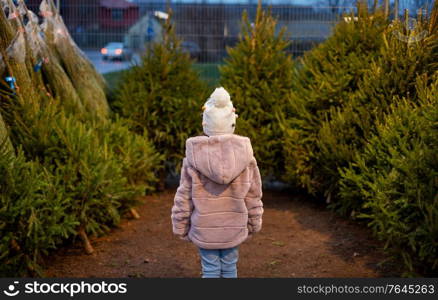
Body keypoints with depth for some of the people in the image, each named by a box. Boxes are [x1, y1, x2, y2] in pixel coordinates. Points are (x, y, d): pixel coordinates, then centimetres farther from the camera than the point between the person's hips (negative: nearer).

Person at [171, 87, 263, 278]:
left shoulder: (194, 157, -12)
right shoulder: (245, 155, -8)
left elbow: (184, 197, -6)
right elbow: (253, 196, 1)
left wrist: (180, 227, 6)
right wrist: (254, 224, 14)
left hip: (204, 229, -1)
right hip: (234, 228, 1)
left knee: (210, 270, 8)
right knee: (229, 268, 14)